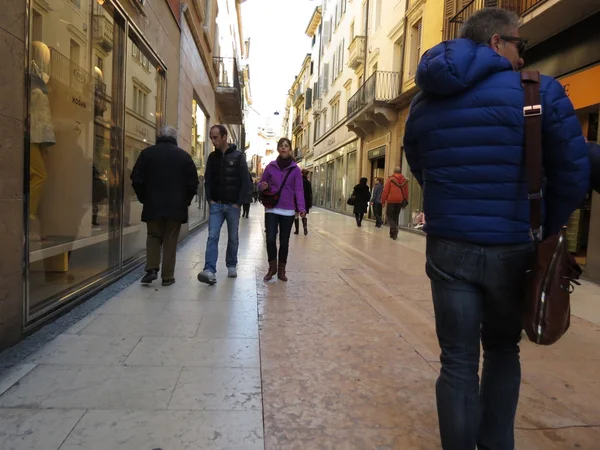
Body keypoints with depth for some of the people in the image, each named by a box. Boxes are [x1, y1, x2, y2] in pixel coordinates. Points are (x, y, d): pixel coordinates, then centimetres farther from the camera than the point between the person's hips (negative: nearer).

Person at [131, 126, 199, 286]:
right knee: (170, 241, 6)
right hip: (176, 206, 0)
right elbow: (193, 183, -1)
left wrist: (144, 198, 11)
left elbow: (137, 179, -2)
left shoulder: (147, 153, 0)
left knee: (153, 237, 16)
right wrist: (185, 201, 12)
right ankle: (167, 276, 8)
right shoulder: (184, 156, 0)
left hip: (153, 205, 0)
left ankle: (152, 269, 2)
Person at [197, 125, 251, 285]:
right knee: (212, 237, -9)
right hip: (216, 204, 2)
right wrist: (210, 199, -2)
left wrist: (239, 203, -10)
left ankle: (231, 266, 25)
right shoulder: (212, 157, 7)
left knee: (233, 238, 9)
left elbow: (245, 182, -5)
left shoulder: (238, 156, -3)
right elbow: (207, 180, 10)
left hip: (233, 205, -2)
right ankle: (210, 271, -14)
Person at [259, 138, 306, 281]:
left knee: (284, 241, 6)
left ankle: (281, 270, 21)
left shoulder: (295, 169, 0)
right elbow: (261, 184, 11)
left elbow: (299, 189, -4)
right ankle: (272, 267, 13)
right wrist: (262, 186, -14)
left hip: (288, 210, 0)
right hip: (271, 209, 0)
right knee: (270, 239, -9)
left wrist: (301, 208, -16)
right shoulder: (270, 166, 3)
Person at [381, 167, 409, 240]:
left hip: (391, 200, -4)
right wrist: (405, 202, 18)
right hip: (400, 201, 4)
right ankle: (393, 233, 13)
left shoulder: (391, 179, -4)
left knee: (389, 216, 3)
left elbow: (385, 191, -6)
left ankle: (394, 229, -22)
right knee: (396, 217, 13)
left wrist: (383, 201, 1)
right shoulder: (405, 180, 8)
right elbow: (406, 192, 10)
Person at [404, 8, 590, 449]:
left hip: (448, 248, 2)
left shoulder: (423, 105, 8)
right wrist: (547, 229, 8)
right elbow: (574, 173, -5)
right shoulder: (540, 91, -5)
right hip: (513, 248, -1)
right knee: (503, 350, 21)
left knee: (458, 362, 11)